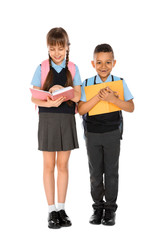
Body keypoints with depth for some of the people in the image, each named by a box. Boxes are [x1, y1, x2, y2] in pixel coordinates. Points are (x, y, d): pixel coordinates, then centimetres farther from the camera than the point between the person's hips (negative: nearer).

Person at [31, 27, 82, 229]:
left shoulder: (73, 69, 3)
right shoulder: (42, 68, -1)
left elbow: (77, 96, -5)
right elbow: (34, 98, -5)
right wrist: (50, 103, -24)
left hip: (67, 120, 1)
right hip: (47, 119, -1)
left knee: (63, 165, 8)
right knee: (49, 165, 4)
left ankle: (61, 208, 18)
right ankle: (52, 210, 12)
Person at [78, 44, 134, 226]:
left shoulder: (119, 83, -2)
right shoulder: (87, 84, -2)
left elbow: (130, 108, -6)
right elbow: (81, 110, -11)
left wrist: (113, 99, -22)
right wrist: (99, 96, -23)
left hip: (112, 134, 0)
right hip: (92, 134, 1)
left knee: (111, 171, 5)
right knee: (95, 172, 9)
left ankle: (110, 209, 18)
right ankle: (98, 207, 23)